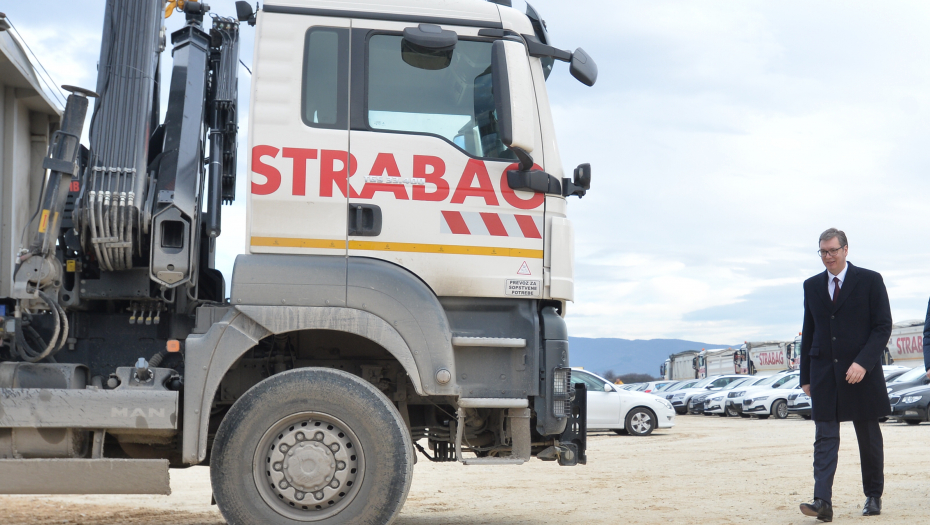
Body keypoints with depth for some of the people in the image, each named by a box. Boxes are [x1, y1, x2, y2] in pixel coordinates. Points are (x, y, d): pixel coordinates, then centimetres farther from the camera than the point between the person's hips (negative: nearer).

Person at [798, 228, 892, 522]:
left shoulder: (870, 281, -1)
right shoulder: (812, 286, 11)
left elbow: (883, 326, -5)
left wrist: (863, 363, -17)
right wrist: (806, 376, 10)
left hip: (861, 373, -2)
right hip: (824, 374, 3)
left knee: (869, 438, 9)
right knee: (825, 439, -6)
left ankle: (873, 497, 23)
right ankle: (823, 502, -13)